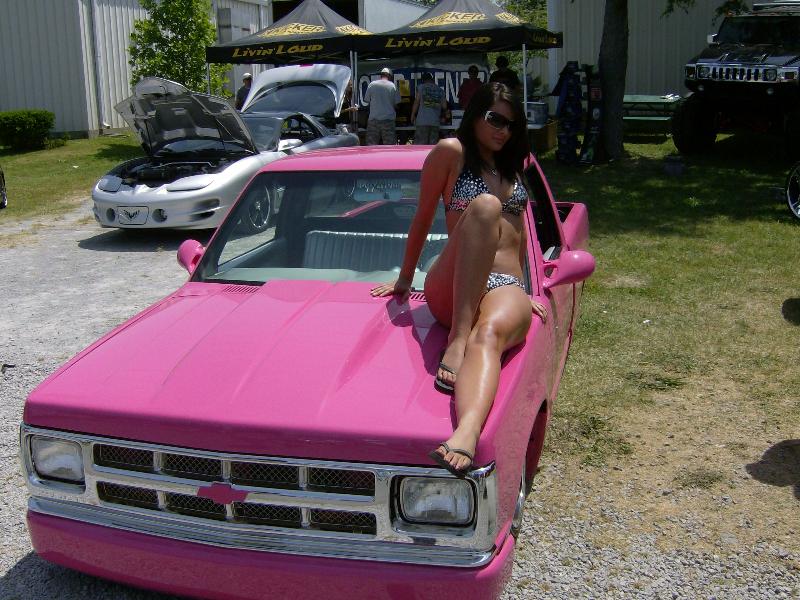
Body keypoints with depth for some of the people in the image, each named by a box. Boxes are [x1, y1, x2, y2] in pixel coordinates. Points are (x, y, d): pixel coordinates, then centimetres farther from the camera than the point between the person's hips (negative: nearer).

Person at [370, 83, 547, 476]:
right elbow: (423, 218, 11)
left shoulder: (512, 165, 27)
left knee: (489, 335, -36)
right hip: (451, 290, -3)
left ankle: (467, 434, -67)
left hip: (508, 288, 3)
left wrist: (527, 290, 26)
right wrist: (404, 281, 14)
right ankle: (456, 340, -41)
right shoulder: (452, 152, 9)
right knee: (486, 205, -33)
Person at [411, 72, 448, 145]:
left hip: (422, 121, -3)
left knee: (420, 144, -4)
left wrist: (413, 115, 6)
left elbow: (417, 102, 0)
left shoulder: (421, 87, 5)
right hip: (435, 121, 3)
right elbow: (444, 106, 12)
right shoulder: (440, 90, 14)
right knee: (433, 144, 3)